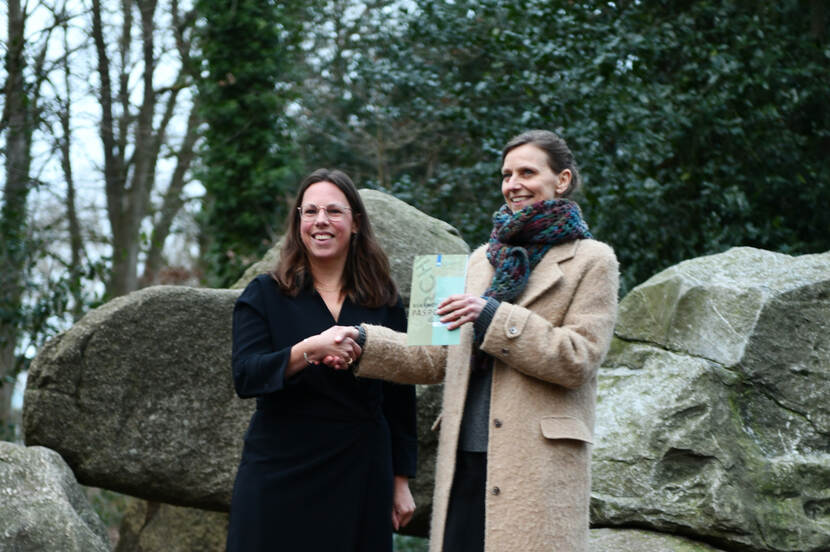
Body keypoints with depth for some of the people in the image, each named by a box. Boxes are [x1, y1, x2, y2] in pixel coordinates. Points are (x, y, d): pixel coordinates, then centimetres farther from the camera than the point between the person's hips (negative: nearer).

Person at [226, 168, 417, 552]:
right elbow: (245, 377, -11)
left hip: (360, 479, 2)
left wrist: (401, 481, 9)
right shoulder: (264, 295, 2)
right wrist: (308, 350, -27)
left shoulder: (385, 302, 7)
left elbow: (400, 397, 11)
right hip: (280, 476, -1)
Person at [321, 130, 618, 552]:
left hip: (538, 464, -5)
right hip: (465, 458, 5)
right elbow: (436, 357, 20)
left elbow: (577, 359, -8)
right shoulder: (483, 259, 20)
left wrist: (492, 316, -13)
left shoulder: (591, 261, 3)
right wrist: (363, 343, 6)